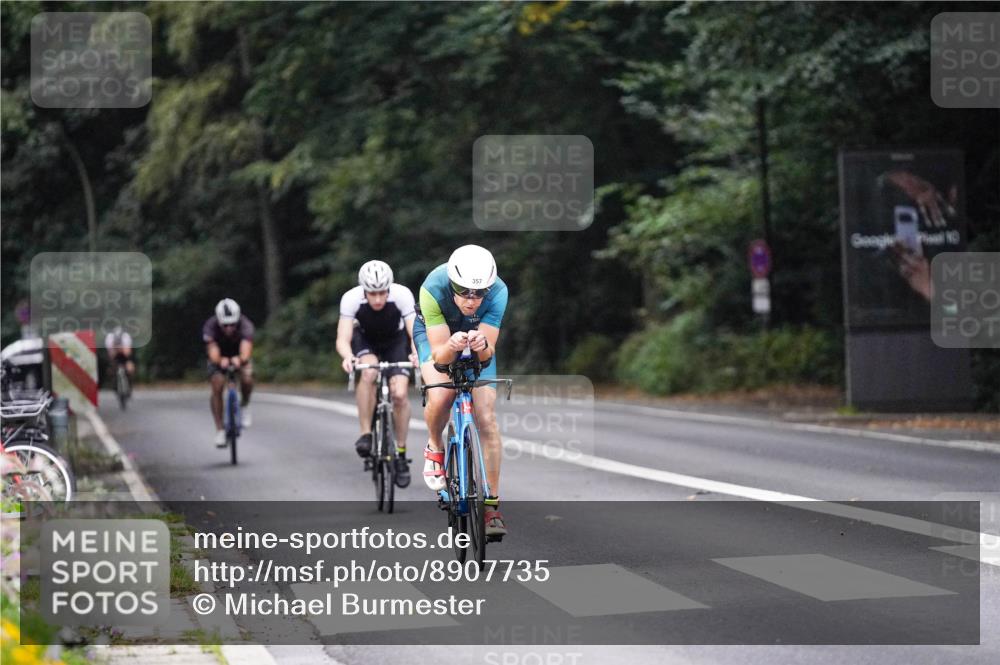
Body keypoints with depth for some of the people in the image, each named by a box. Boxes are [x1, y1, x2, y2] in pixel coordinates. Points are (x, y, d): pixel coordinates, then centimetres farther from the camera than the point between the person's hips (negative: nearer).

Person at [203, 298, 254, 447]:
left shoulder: (245, 325, -36)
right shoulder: (210, 327, -34)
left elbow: (246, 349, -51)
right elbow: (213, 351, -45)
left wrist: (241, 360, -73)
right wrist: (220, 361, -69)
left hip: (239, 356, 0)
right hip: (220, 358, 0)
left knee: (247, 380, -29)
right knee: (217, 388, -22)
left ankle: (244, 406, 3)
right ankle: (220, 430, -10)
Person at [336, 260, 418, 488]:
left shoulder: (402, 295, -33)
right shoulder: (351, 298, -32)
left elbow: (416, 333, -37)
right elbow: (342, 339, -35)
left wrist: (417, 353, -59)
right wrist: (347, 357, -57)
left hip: (396, 341, 0)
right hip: (365, 339, 0)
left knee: (399, 393, -18)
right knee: (368, 372, -33)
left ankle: (401, 454, -1)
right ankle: (365, 434, -20)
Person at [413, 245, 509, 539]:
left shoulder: (497, 292, -34)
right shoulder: (433, 289, -38)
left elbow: (489, 352, -32)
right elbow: (439, 354, -37)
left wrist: (482, 346, -54)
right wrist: (451, 346, -58)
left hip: (478, 335, 1)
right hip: (435, 331, -1)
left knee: (487, 420, -8)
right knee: (440, 397, -28)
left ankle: (492, 505, 0)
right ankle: (435, 449, 5)